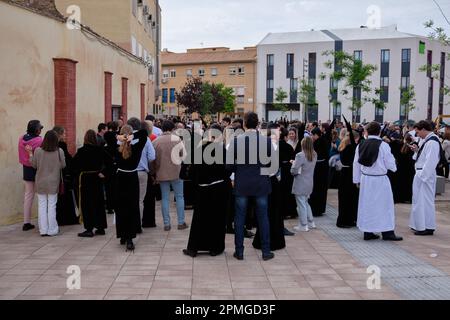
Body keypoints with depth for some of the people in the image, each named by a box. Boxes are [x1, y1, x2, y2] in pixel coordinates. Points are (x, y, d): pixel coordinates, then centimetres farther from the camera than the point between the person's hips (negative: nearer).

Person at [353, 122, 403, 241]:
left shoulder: (361, 145, -1)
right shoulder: (383, 145, -14)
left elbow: (356, 164, 4)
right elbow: (390, 164, -10)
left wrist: (357, 180, 14)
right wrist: (394, 167, 14)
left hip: (365, 179, 4)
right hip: (380, 179, -4)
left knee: (367, 204, 12)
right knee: (384, 205, 6)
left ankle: (367, 232, 18)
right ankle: (387, 232, 10)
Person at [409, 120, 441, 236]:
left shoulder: (432, 142, -18)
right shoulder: (425, 140, 12)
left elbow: (430, 161, -22)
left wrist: (423, 176, -21)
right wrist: (417, 150, 3)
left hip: (426, 175, -10)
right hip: (421, 173, 10)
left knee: (425, 200, -3)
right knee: (419, 199, 16)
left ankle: (428, 227, 6)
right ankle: (419, 224, 26)